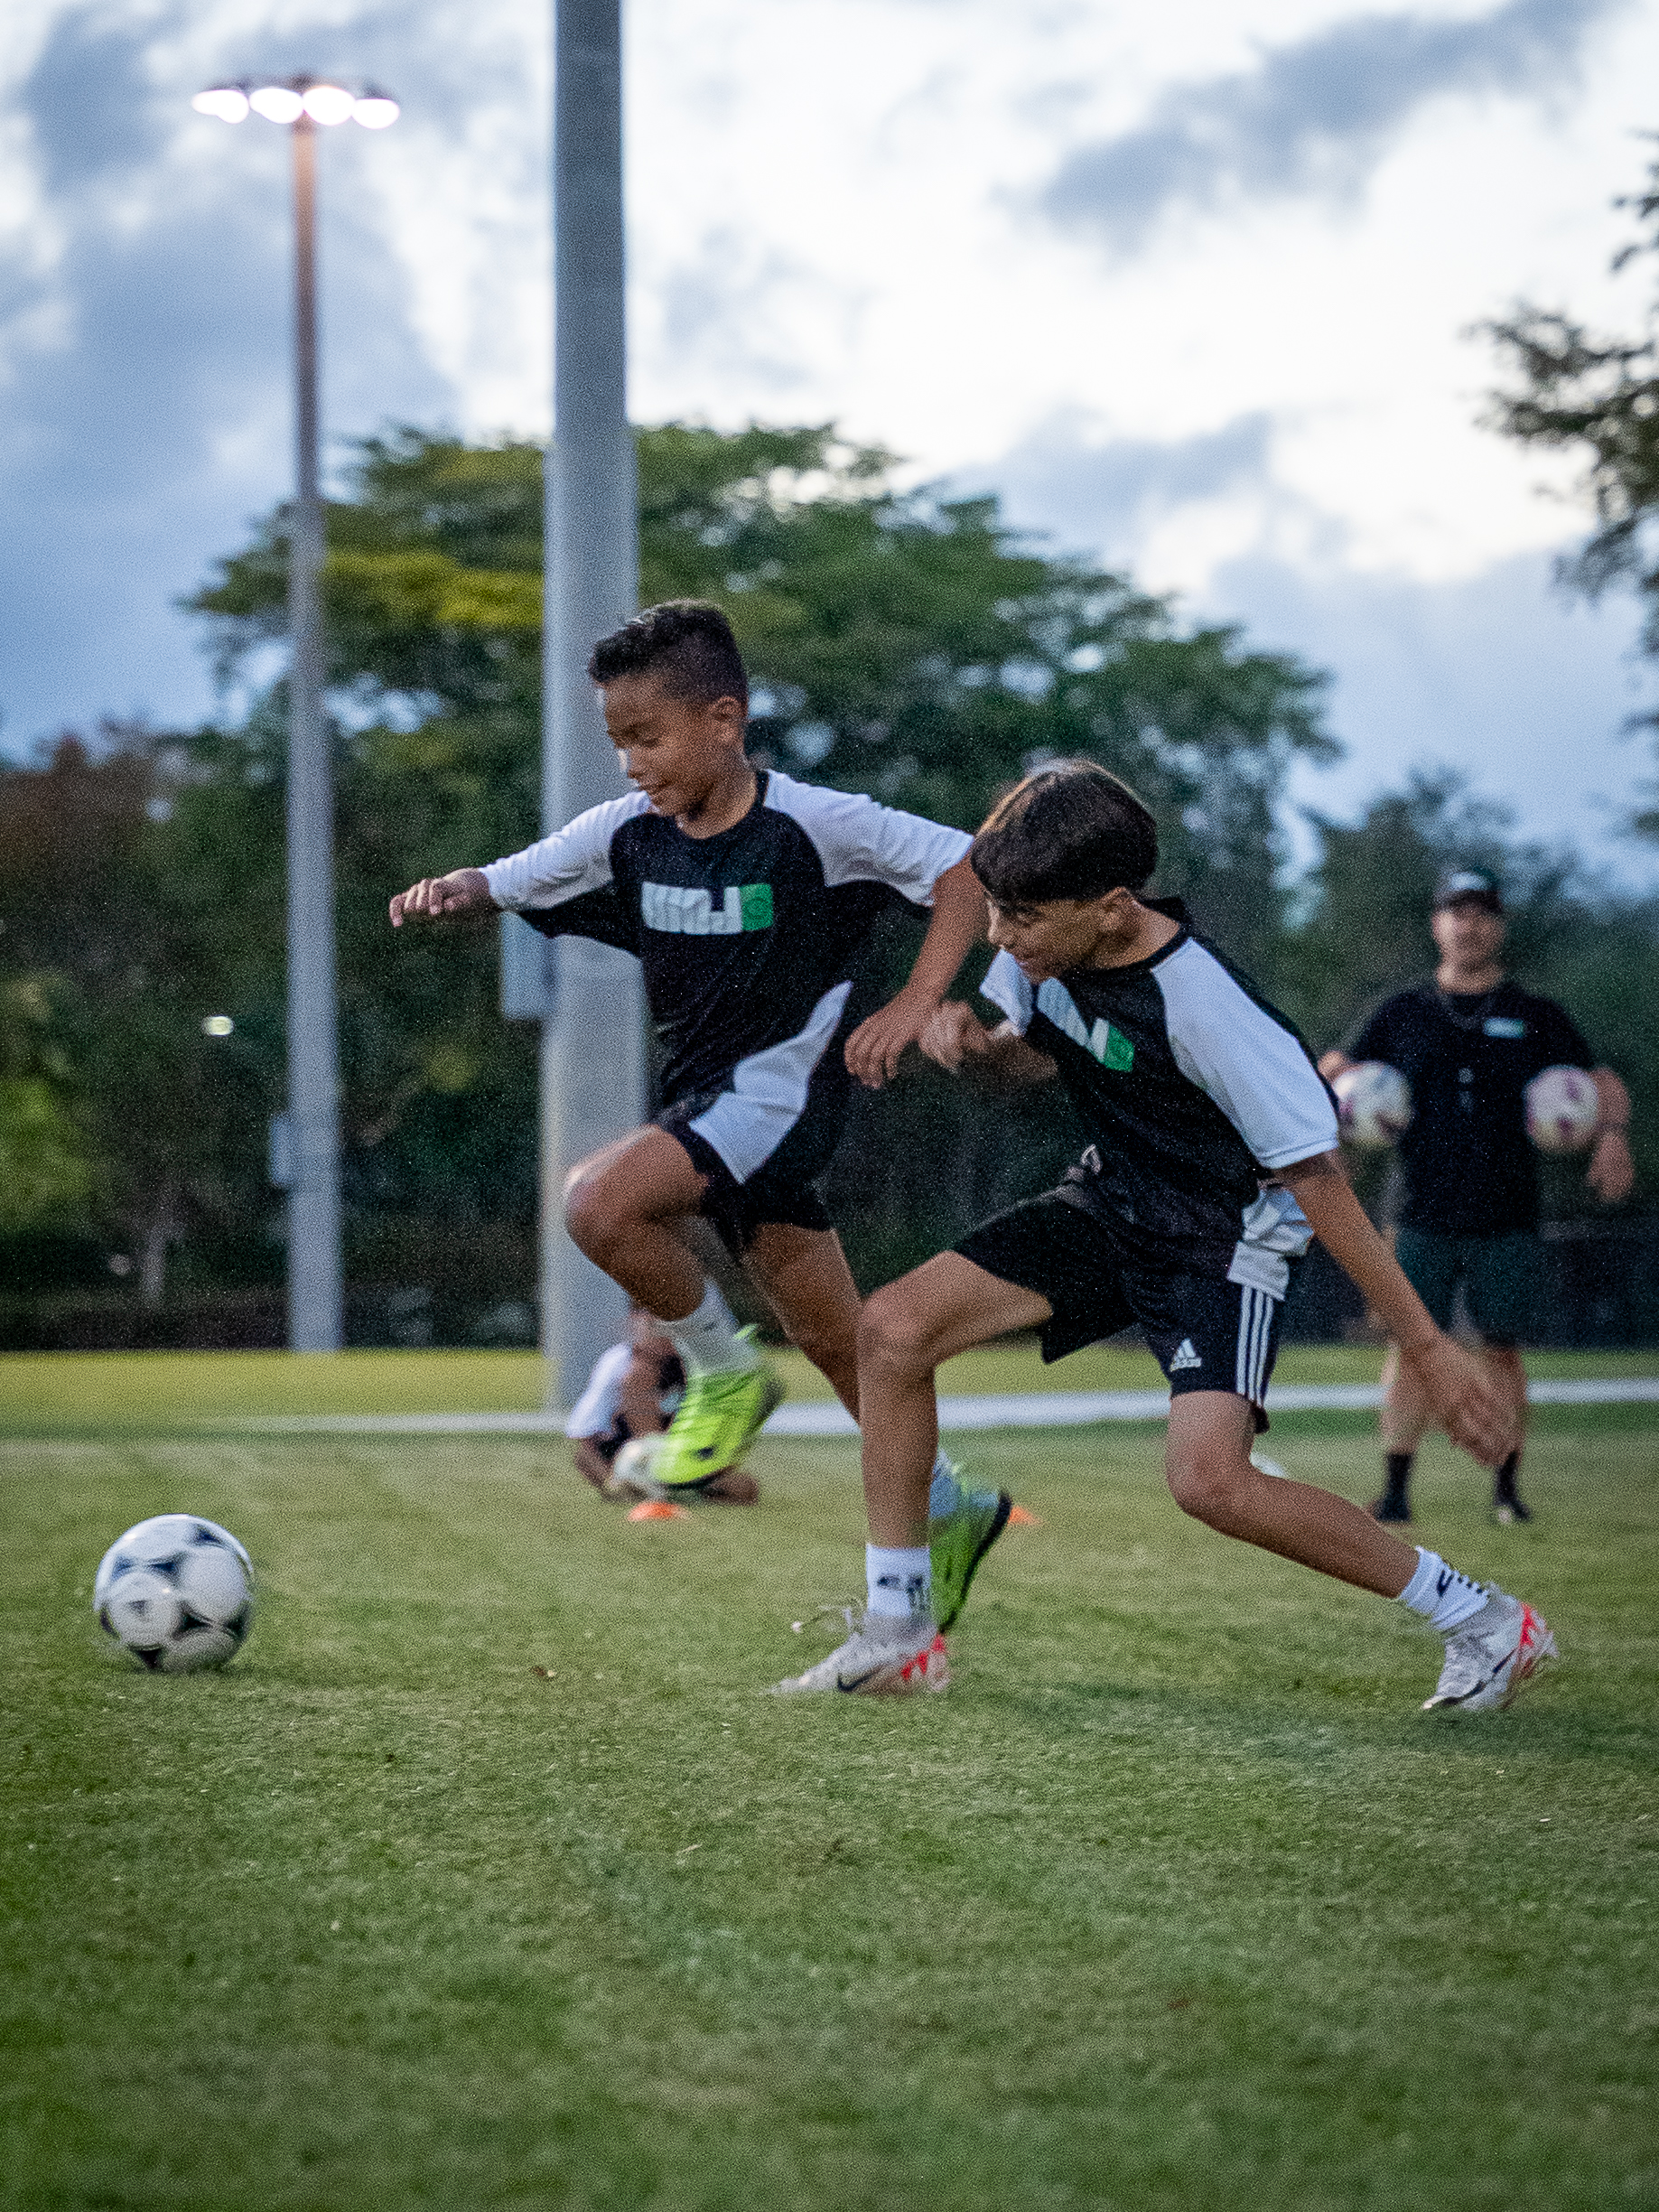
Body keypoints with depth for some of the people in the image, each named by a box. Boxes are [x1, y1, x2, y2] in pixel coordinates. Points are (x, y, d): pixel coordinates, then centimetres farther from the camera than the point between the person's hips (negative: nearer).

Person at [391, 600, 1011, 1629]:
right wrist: (449, 890, -17)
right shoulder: (628, 834, 1)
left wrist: (913, 1006, -22)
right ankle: (948, 1509, 30)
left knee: (601, 1201, -26)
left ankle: (726, 1369, -4)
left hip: (781, 1083, -7)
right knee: (831, 1336, 14)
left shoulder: (810, 825, -16)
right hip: (705, 1093, 7)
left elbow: (965, 866, -14)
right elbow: (510, 882, 6)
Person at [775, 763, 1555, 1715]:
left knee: (1209, 1477, -26)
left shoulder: (1203, 1005, -31)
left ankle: (1484, 1620, -8)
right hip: (1111, 1205, 7)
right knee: (894, 1328, -8)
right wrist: (978, 1041, -12)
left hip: (1228, 1235, -7)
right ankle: (900, 1634, 4)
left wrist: (1427, 1346, -22)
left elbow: (1317, 1178, -26)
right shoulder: (1045, 949, -11)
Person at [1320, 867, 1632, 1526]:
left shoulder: (1535, 1018, 9)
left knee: (1501, 1347, -1)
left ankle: (1507, 1488, 8)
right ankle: (1395, 1487, -2)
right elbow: (1333, 1072, 11)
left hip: (1507, 1222, 0)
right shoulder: (1401, 1014, 10)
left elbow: (1605, 1083, 10)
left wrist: (1611, 1135, -11)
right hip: (1423, 1217, 0)